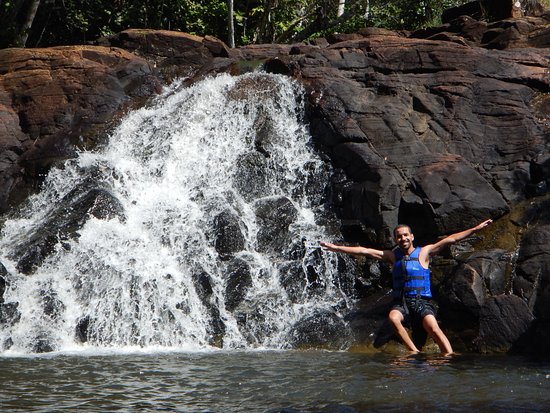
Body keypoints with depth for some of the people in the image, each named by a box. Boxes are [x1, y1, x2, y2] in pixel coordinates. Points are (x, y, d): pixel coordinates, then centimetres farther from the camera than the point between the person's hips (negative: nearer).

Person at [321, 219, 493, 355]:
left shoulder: (423, 253, 5)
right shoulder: (393, 256, 12)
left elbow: (450, 240, 0)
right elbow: (364, 251, 8)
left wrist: (475, 229, -4)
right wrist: (336, 248, 4)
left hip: (421, 300, -2)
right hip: (400, 301, 2)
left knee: (432, 326, -28)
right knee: (393, 317, -30)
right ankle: (414, 352, -28)